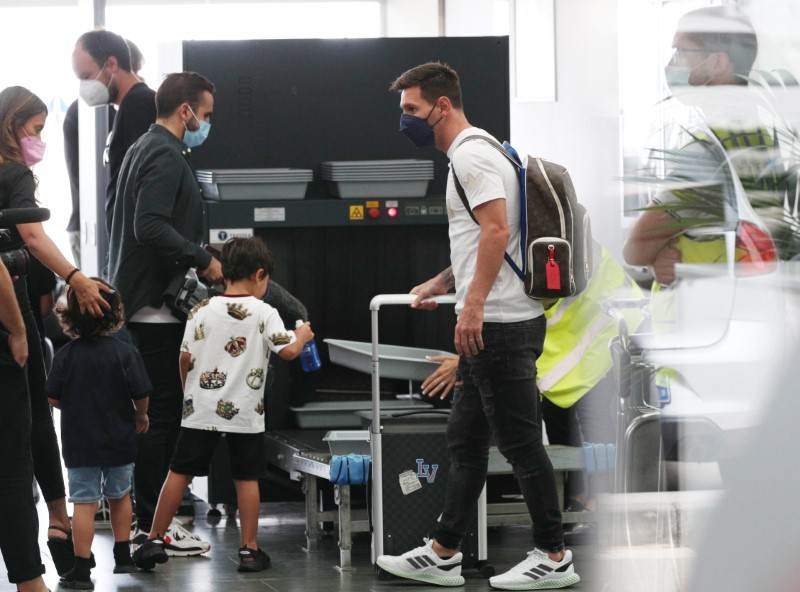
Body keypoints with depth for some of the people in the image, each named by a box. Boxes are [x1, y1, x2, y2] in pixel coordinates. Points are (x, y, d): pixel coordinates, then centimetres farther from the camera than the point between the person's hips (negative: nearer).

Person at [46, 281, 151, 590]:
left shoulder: (66, 355, -9)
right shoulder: (125, 352, -11)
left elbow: (53, 398, -5)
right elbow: (141, 394, -10)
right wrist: (141, 416, 12)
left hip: (79, 442, -1)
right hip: (119, 440, 1)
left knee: (84, 503, 0)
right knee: (120, 496, 21)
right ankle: (123, 557, 29)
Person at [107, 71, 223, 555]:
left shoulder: (145, 149, 19)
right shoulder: (165, 156, -14)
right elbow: (152, 226, -26)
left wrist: (197, 259, 18)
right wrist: (203, 259, -20)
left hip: (137, 303, 11)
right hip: (156, 305, -11)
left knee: (152, 412, 14)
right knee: (163, 412, -7)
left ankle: (147, 516, 20)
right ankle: (154, 526, -4)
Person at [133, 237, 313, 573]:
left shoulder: (203, 310, 1)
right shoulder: (264, 313, -6)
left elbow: (185, 358, 0)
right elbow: (288, 351, -12)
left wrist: (188, 392, 16)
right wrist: (302, 336, 9)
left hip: (201, 408, 2)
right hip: (245, 412, -2)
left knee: (180, 473, 6)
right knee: (247, 478, 7)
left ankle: (155, 541, 7)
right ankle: (249, 550, 8)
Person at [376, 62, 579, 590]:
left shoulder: (472, 155, -12)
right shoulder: (472, 154, 20)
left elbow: (496, 230, -23)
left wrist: (474, 304, -26)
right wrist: (440, 284, 29)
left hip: (498, 323, -11)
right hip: (490, 324, 11)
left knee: (520, 442, -6)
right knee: (466, 441, 12)